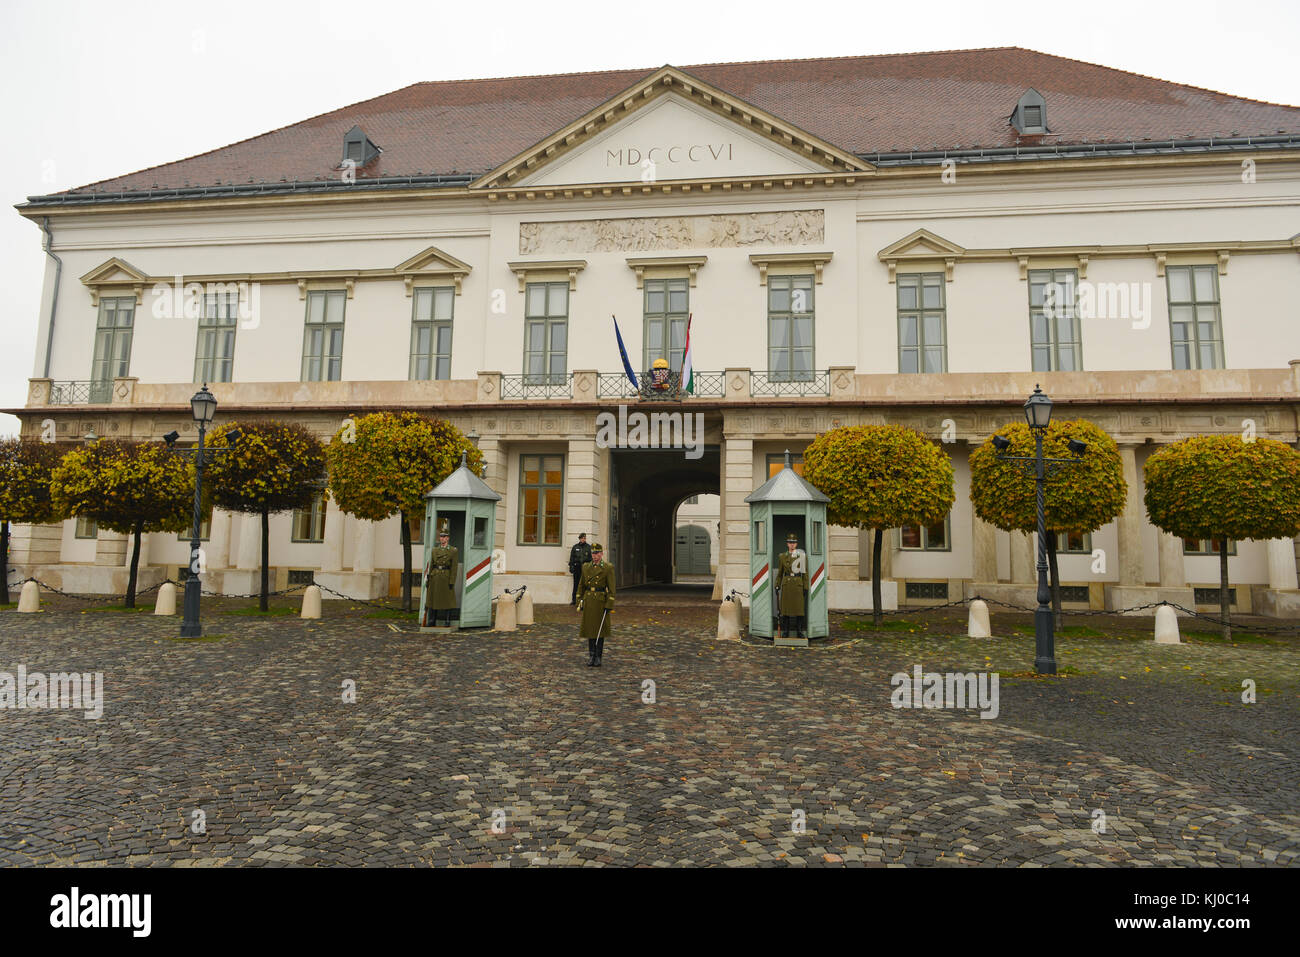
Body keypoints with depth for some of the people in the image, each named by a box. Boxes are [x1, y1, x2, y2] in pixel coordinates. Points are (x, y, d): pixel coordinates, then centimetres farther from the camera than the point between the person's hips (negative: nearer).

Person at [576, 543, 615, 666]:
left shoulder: (608, 568, -5)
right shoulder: (586, 567, 7)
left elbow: (611, 589, -6)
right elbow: (581, 586, 12)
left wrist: (609, 606, -11)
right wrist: (579, 602, 7)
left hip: (601, 601, -3)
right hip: (588, 602, 3)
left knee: (600, 629, 2)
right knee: (590, 628, 7)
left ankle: (598, 657, 11)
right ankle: (591, 656, 17)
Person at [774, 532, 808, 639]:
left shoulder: (802, 556, 1)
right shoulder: (783, 557, 7)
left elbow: (805, 573, 0)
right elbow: (779, 573, 12)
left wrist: (806, 588, -5)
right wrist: (777, 586, 5)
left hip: (798, 585, -1)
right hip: (786, 585, 1)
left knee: (799, 607, -1)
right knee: (785, 607, 0)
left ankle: (799, 631, 8)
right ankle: (786, 632, 8)